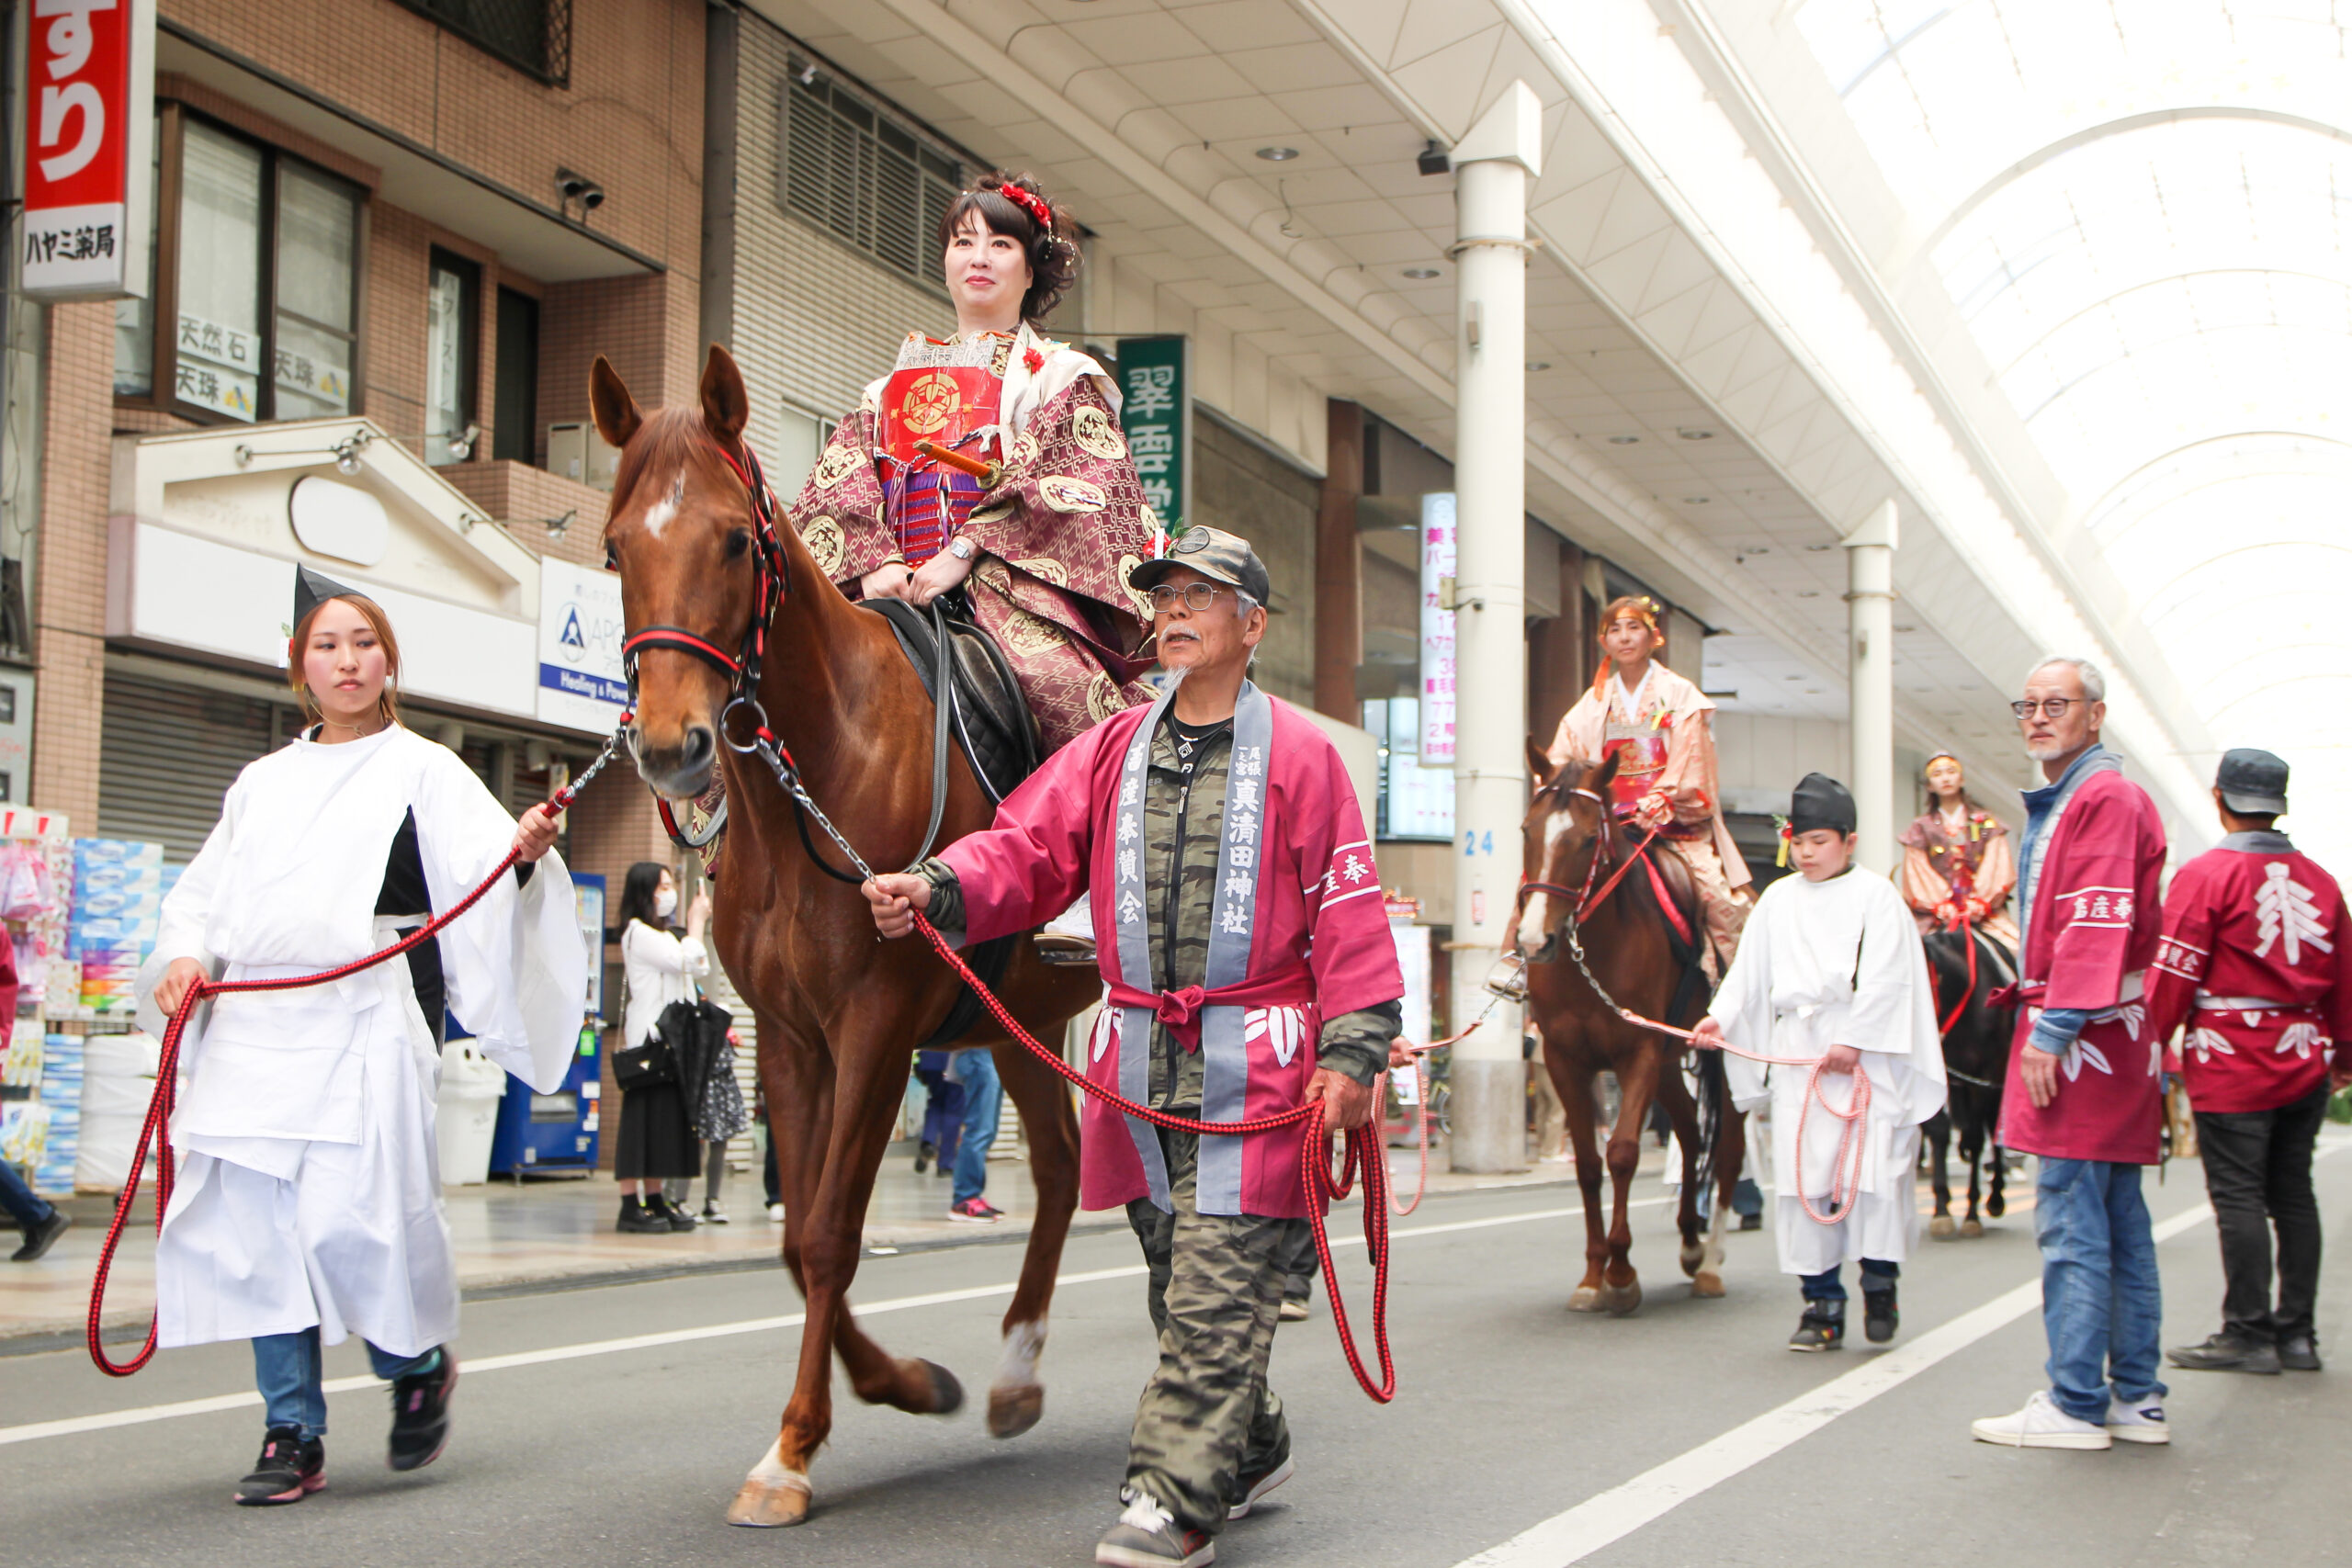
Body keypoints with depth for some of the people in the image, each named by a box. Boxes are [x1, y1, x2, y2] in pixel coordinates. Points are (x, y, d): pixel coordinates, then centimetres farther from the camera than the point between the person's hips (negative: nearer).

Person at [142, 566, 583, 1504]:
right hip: (253, 1030, 5)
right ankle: (293, 1435, 10)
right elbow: (205, 890, 23)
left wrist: (523, 855, -30)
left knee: (353, 1219, -13)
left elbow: (480, 869, -7)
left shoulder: (425, 772, 7)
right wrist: (185, 956, 2)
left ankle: (419, 1361, 17)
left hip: (365, 1027, -5)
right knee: (257, 1225, 1)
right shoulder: (262, 783, 22)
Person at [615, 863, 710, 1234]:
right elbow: (686, 961, -17)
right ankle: (631, 1206, -10)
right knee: (643, 1115, -10)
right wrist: (696, 922, -3)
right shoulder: (638, 932, -8)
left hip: (671, 1037, 10)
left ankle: (655, 1200, 11)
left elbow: (701, 966, 21)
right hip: (648, 1038, -10)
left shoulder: (661, 933, 24)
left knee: (665, 1118, 8)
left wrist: (697, 925, 13)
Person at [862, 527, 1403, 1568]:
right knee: (1184, 1283, 15)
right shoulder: (1112, 751, 13)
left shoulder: (1298, 754, 0)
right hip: (1140, 1066, 5)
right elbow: (1030, 849, 3)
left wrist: (1353, 1049, -11)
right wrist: (935, 888, -17)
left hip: (1257, 1068, -5)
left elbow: (1348, 908, -3)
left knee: (1216, 1284, -10)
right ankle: (1249, 1449, 32)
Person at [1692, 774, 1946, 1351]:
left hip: (1864, 1051, -4)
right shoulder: (1778, 899, 14)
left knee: (1872, 1166, -6)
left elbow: (1884, 980, -6)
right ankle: (1822, 1303, 6)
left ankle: (1880, 1283, 11)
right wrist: (1719, 1017, -4)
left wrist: (1853, 1041, -14)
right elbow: (1749, 972, 11)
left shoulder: (1875, 895, 2)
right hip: (1796, 1055, 4)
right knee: (1802, 1174, 0)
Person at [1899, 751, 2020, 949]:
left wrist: (1980, 902, -10)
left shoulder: (1987, 822, 15)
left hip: (1983, 910, 0)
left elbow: (1998, 867, 5)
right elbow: (1919, 874, 5)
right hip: (1939, 916, 0)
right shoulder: (1921, 827, 14)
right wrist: (1940, 905, -10)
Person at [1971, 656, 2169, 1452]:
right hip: (2096, 1035, 11)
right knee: (2120, 1223, 12)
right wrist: (2040, 1015, 19)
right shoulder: (2059, 802, 21)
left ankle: (2075, 1403, -5)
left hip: (2083, 1030, -11)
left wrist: (2052, 1028, -22)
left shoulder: (2105, 797, -12)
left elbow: (2096, 924, -20)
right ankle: (2135, 1397, 17)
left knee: (2071, 1222, -8)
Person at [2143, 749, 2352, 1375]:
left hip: (2231, 1064, -6)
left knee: (2238, 1197, -2)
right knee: (2293, 1194, 11)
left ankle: (2249, 1334, -1)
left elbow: (2174, 973, -11)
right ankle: (2296, 1333, 14)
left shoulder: (2206, 874, -8)